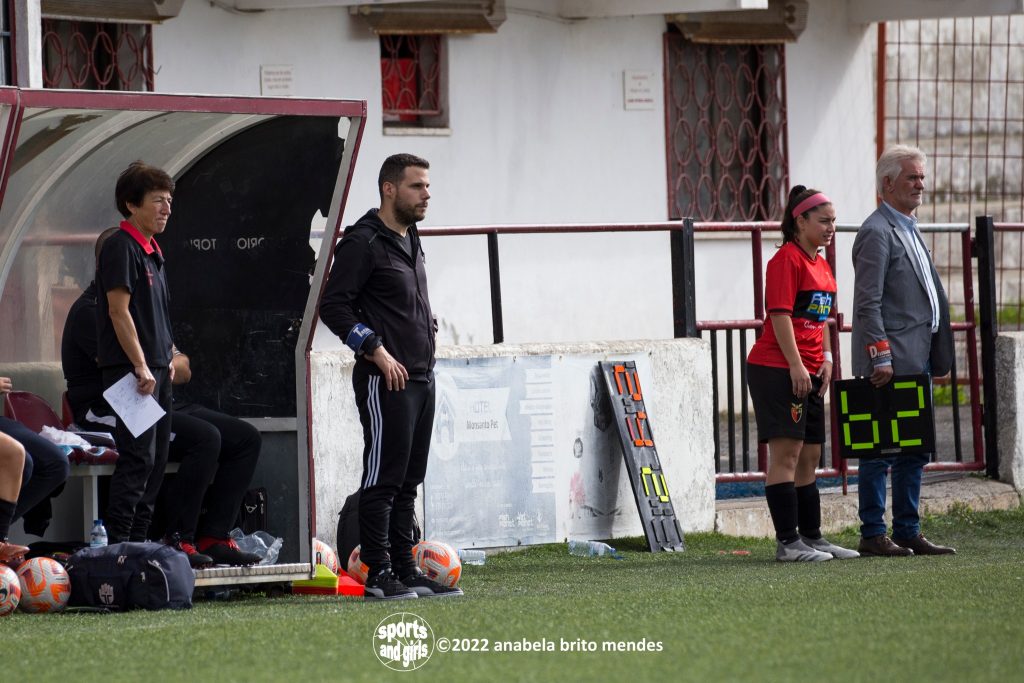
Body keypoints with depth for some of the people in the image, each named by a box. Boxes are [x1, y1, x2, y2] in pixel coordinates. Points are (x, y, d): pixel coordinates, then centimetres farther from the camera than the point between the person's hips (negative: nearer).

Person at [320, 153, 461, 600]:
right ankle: (378, 575, -7)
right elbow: (333, 305, -16)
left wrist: (427, 331, 13)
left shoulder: (410, 240, 17)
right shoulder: (364, 243, -11)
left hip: (420, 377, 9)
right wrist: (376, 351, -18)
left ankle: (405, 570, 15)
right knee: (383, 477, -8)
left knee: (408, 480, 11)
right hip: (385, 380, -9)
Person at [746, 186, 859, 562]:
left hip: (809, 373, 10)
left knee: (809, 457, 13)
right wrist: (796, 365, -20)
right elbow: (780, 314, -17)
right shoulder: (787, 259, -11)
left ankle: (812, 537, 20)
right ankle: (788, 542, -12)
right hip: (778, 369, -10)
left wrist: (826, 358, 11)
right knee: (786, 453, -10)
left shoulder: (821, 265, 17)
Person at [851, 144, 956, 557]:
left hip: (915, 360, 10)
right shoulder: (877, 232, -10)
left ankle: (908, 533, 15)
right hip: (890, 360, -10)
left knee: (914, 449, 10)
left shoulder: (908, 230, 20)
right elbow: (868, 303, -16)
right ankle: (873, 535, -4)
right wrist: (880, 357, -21)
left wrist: (937, 358, 19)